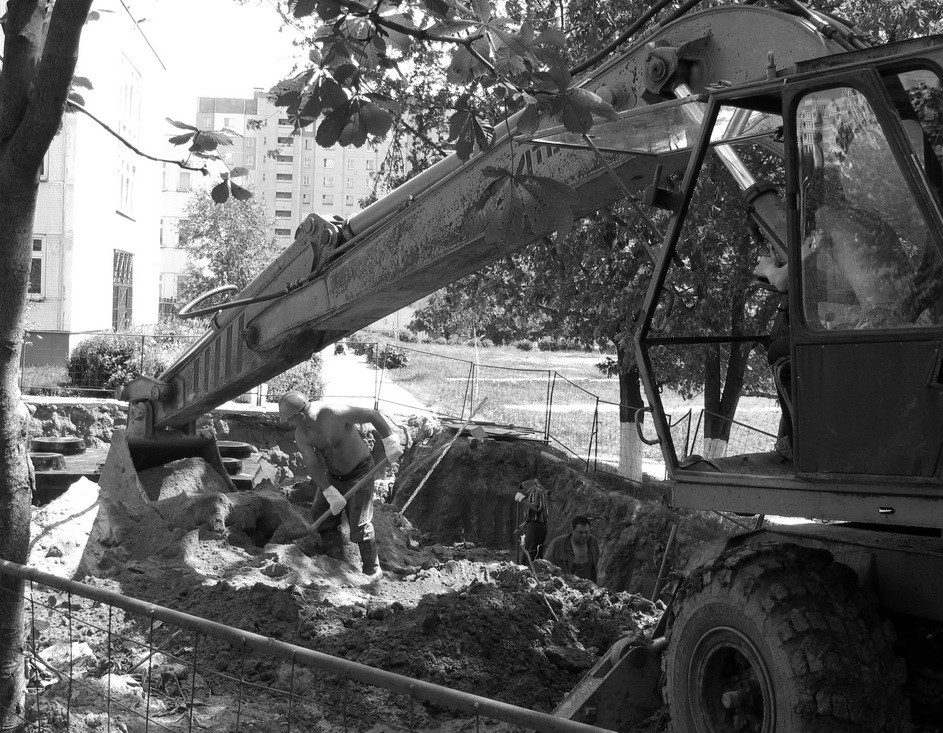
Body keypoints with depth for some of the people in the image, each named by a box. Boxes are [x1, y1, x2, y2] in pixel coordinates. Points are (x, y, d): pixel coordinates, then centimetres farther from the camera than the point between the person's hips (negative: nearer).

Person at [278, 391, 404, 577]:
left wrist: (390, 442, -26)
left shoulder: (335, 413, -32)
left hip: (359, 472, -6)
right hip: (332, 476, 6)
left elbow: (373, 415, -23)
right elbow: (312, 466, -17)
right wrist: (331, 494, -27)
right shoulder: (301, 435, -14)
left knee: (360, 524, -12)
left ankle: (372, 571, 4)